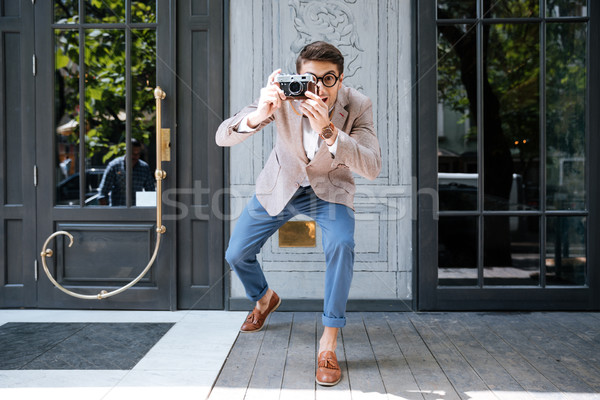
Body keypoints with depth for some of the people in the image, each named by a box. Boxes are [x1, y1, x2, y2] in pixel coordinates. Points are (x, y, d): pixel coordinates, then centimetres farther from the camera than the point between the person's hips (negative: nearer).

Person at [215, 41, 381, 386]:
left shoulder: (358, 105, -25)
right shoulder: (283, 97, -25)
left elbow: (372, 168, -36)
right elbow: (222, 138, -30)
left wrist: (328, 131, -49)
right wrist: (259, 115, -51)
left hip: (330, 188, -2)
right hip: (281, 184, 2)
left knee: (342, 245, -31)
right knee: (237, 254, 5)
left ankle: (329, 342, -15)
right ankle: (265, 298, 40)